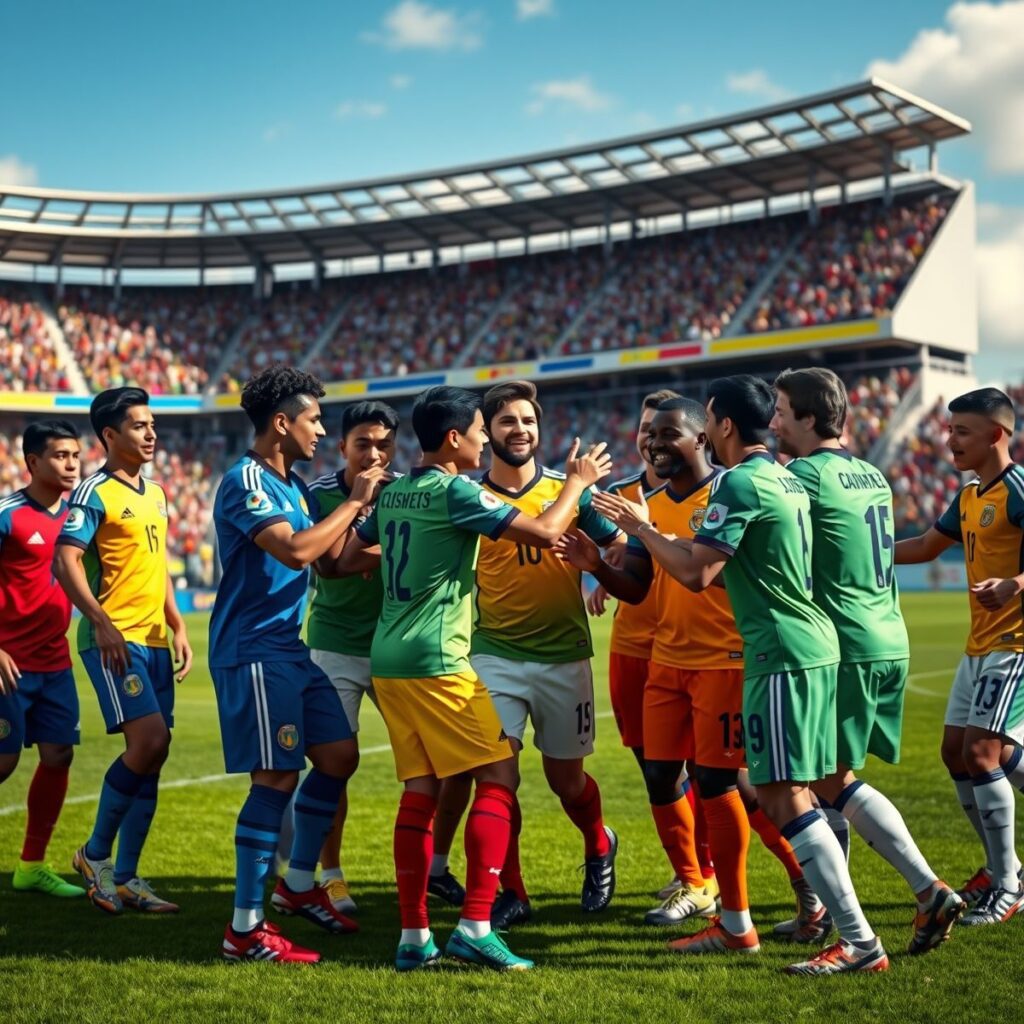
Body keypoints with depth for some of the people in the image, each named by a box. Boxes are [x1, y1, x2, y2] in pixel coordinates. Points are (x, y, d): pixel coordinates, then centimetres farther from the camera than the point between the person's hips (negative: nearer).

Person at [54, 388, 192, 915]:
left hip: (154, 639, 8)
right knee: (149, 740, -17)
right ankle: (95, 853, 2)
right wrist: (102, 624, -22)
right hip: (115, 639, -8)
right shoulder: (94, 493, -7)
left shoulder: (155, 493, 17)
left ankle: (126, 877, 14)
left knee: (151, 753, 5)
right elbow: (66, 562, -15)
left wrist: (177, 628, 17)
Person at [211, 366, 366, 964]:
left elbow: (328, 555, 17)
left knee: (339, 756, 11)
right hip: (253, 650, -10)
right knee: (277, 777, -10)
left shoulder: (293, 484, 15)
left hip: (290, 648, 10)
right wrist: (355, 502, -17)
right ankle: (245, 931, -3)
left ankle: (298, 885, 27)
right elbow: (296, 551, -27)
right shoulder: (245, 481, -14)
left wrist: (361, 504, 6)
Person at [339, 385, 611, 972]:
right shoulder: (455, 491, -11)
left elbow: (350, 557, 22)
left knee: (420, 788, 10)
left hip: (388, 660, 8)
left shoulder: (394, 493, 12)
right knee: (499, 775, -2)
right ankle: (476, 926, -8)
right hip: (436, 661, -8)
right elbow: (545, 533, -13)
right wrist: (578, 483, 3)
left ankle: (414, 936, 10)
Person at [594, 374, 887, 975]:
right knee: (781, 789, 15)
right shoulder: (784, 478, 16)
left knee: (783, 795, -8)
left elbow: (696, 572, -18)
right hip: (812, 645, 10)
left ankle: (860, 941, -8)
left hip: (782, 655, -10)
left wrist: (641, 527, -4)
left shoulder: (741, 482, -14)